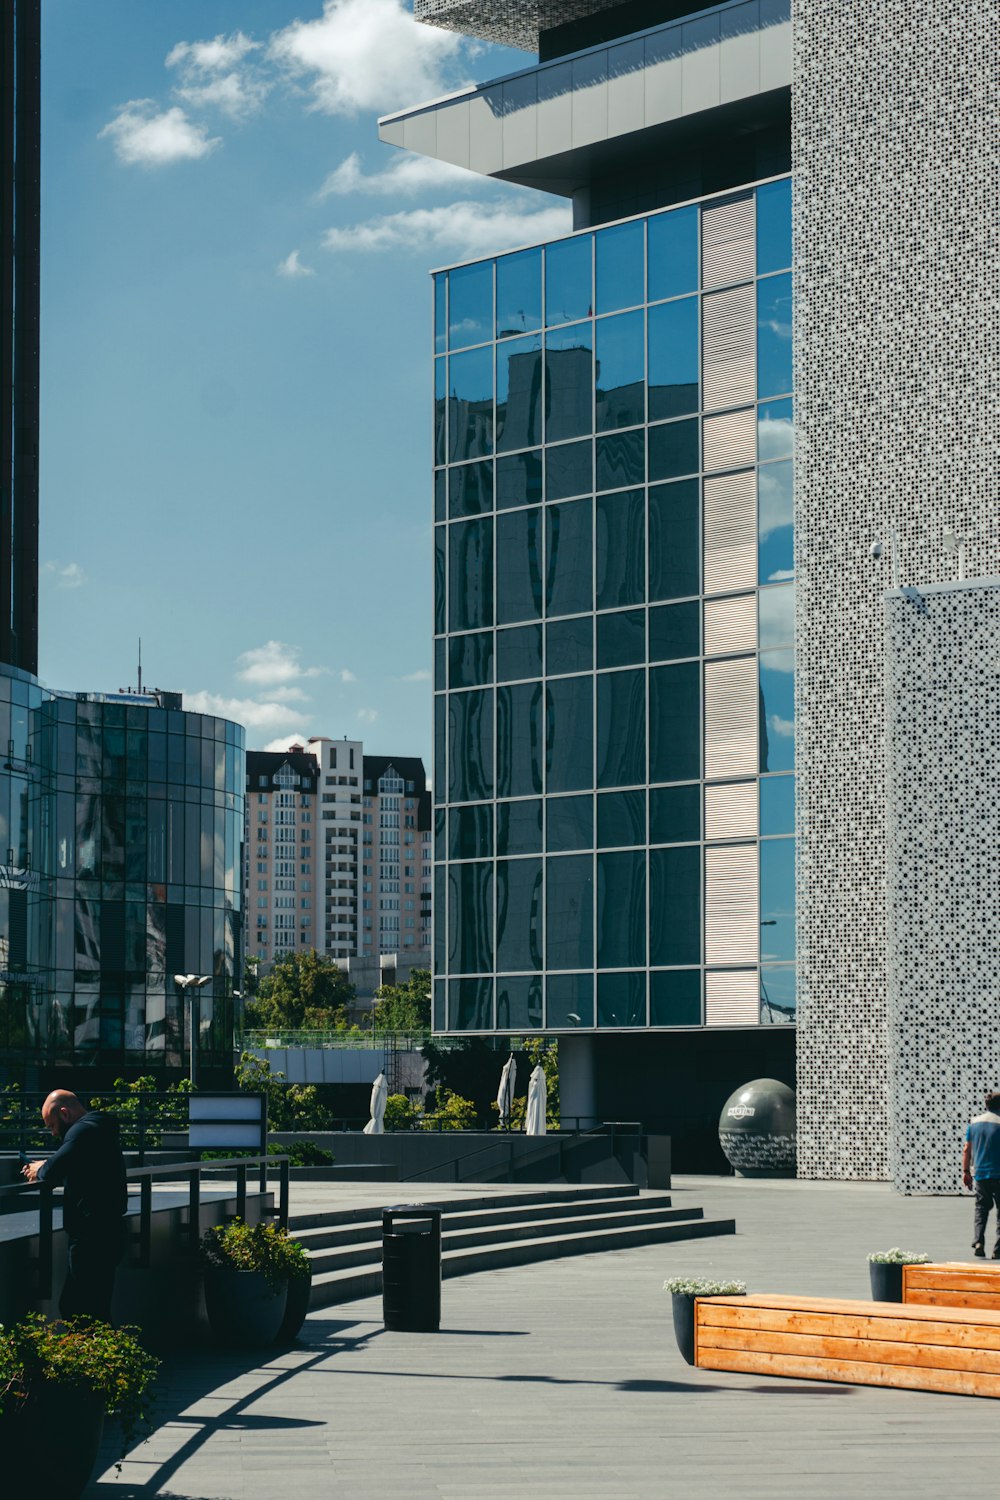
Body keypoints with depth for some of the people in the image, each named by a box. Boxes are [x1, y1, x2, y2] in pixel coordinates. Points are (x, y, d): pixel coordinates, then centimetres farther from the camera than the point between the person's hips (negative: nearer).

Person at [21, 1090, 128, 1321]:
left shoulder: (82, 1131, -13)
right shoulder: (101, 1129, 20)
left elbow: (53, 1171, -25)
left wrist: (40, 1170, -2)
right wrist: (46, 1169, 13)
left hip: (90, 1238, -11)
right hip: (108, 1232, 11)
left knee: (73, 1309, -8)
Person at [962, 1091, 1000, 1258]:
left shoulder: (974, 1123, 5)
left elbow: (967, 1149, 8)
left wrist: (966, 1171, 16)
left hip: (979, 1174, 4)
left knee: (981, 1209, 14)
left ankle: (978, 1242, -4)